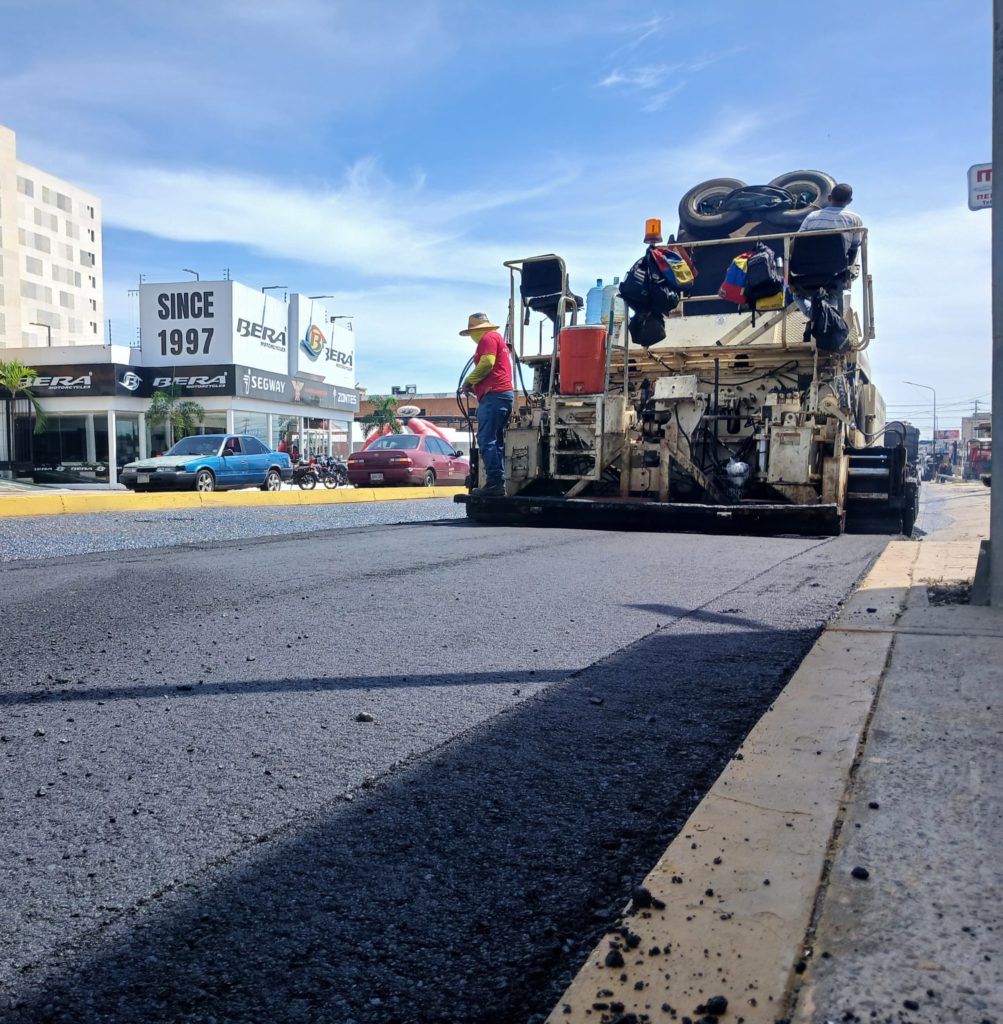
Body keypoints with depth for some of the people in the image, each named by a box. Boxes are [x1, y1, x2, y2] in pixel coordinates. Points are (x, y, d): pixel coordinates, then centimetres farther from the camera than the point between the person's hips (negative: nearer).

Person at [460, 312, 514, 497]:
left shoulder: (488, 338, -2)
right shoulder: (498, 338, 29)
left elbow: (486, 363, -15)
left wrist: (469, 381, -3)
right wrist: (476, 385, 16)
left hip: (494, 395, -10)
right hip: (505, 393, 10)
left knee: (486, 440, -14)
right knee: (495, 441, 9)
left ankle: (494, 482, -20)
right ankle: (498, 483, 6)